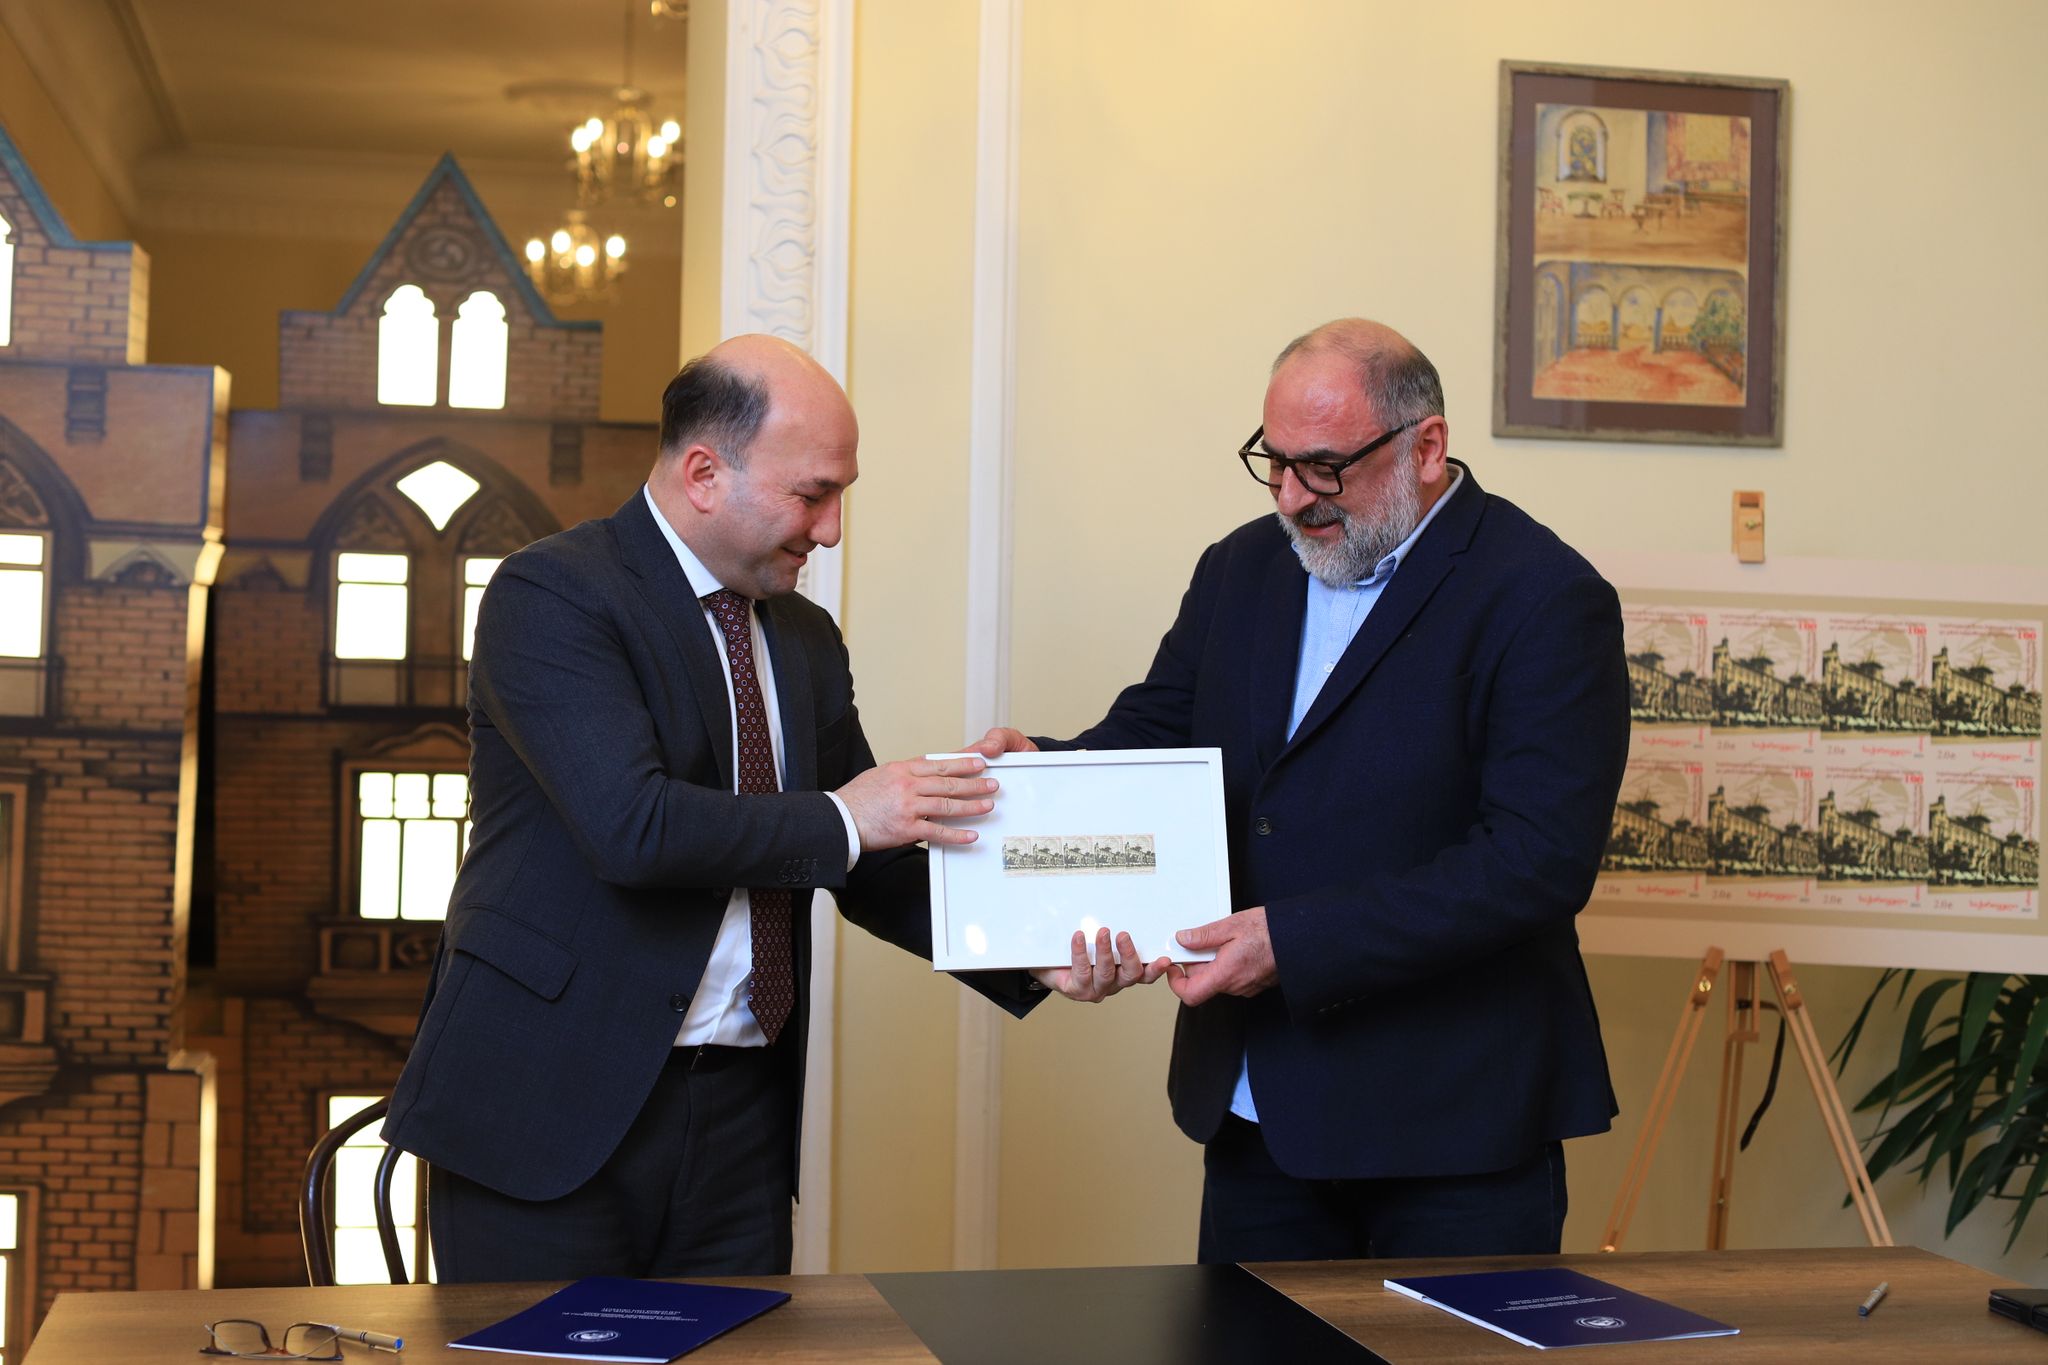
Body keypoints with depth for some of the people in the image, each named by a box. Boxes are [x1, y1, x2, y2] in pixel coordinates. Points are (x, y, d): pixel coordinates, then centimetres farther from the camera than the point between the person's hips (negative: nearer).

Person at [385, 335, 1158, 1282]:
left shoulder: (806, 640, 13)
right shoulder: (549, 595, -10)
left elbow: (869, 868, 15)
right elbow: (631, 825, -23)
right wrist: (836, 819, -13)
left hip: (740, 1118, 6)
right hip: (549, 1108, -6)